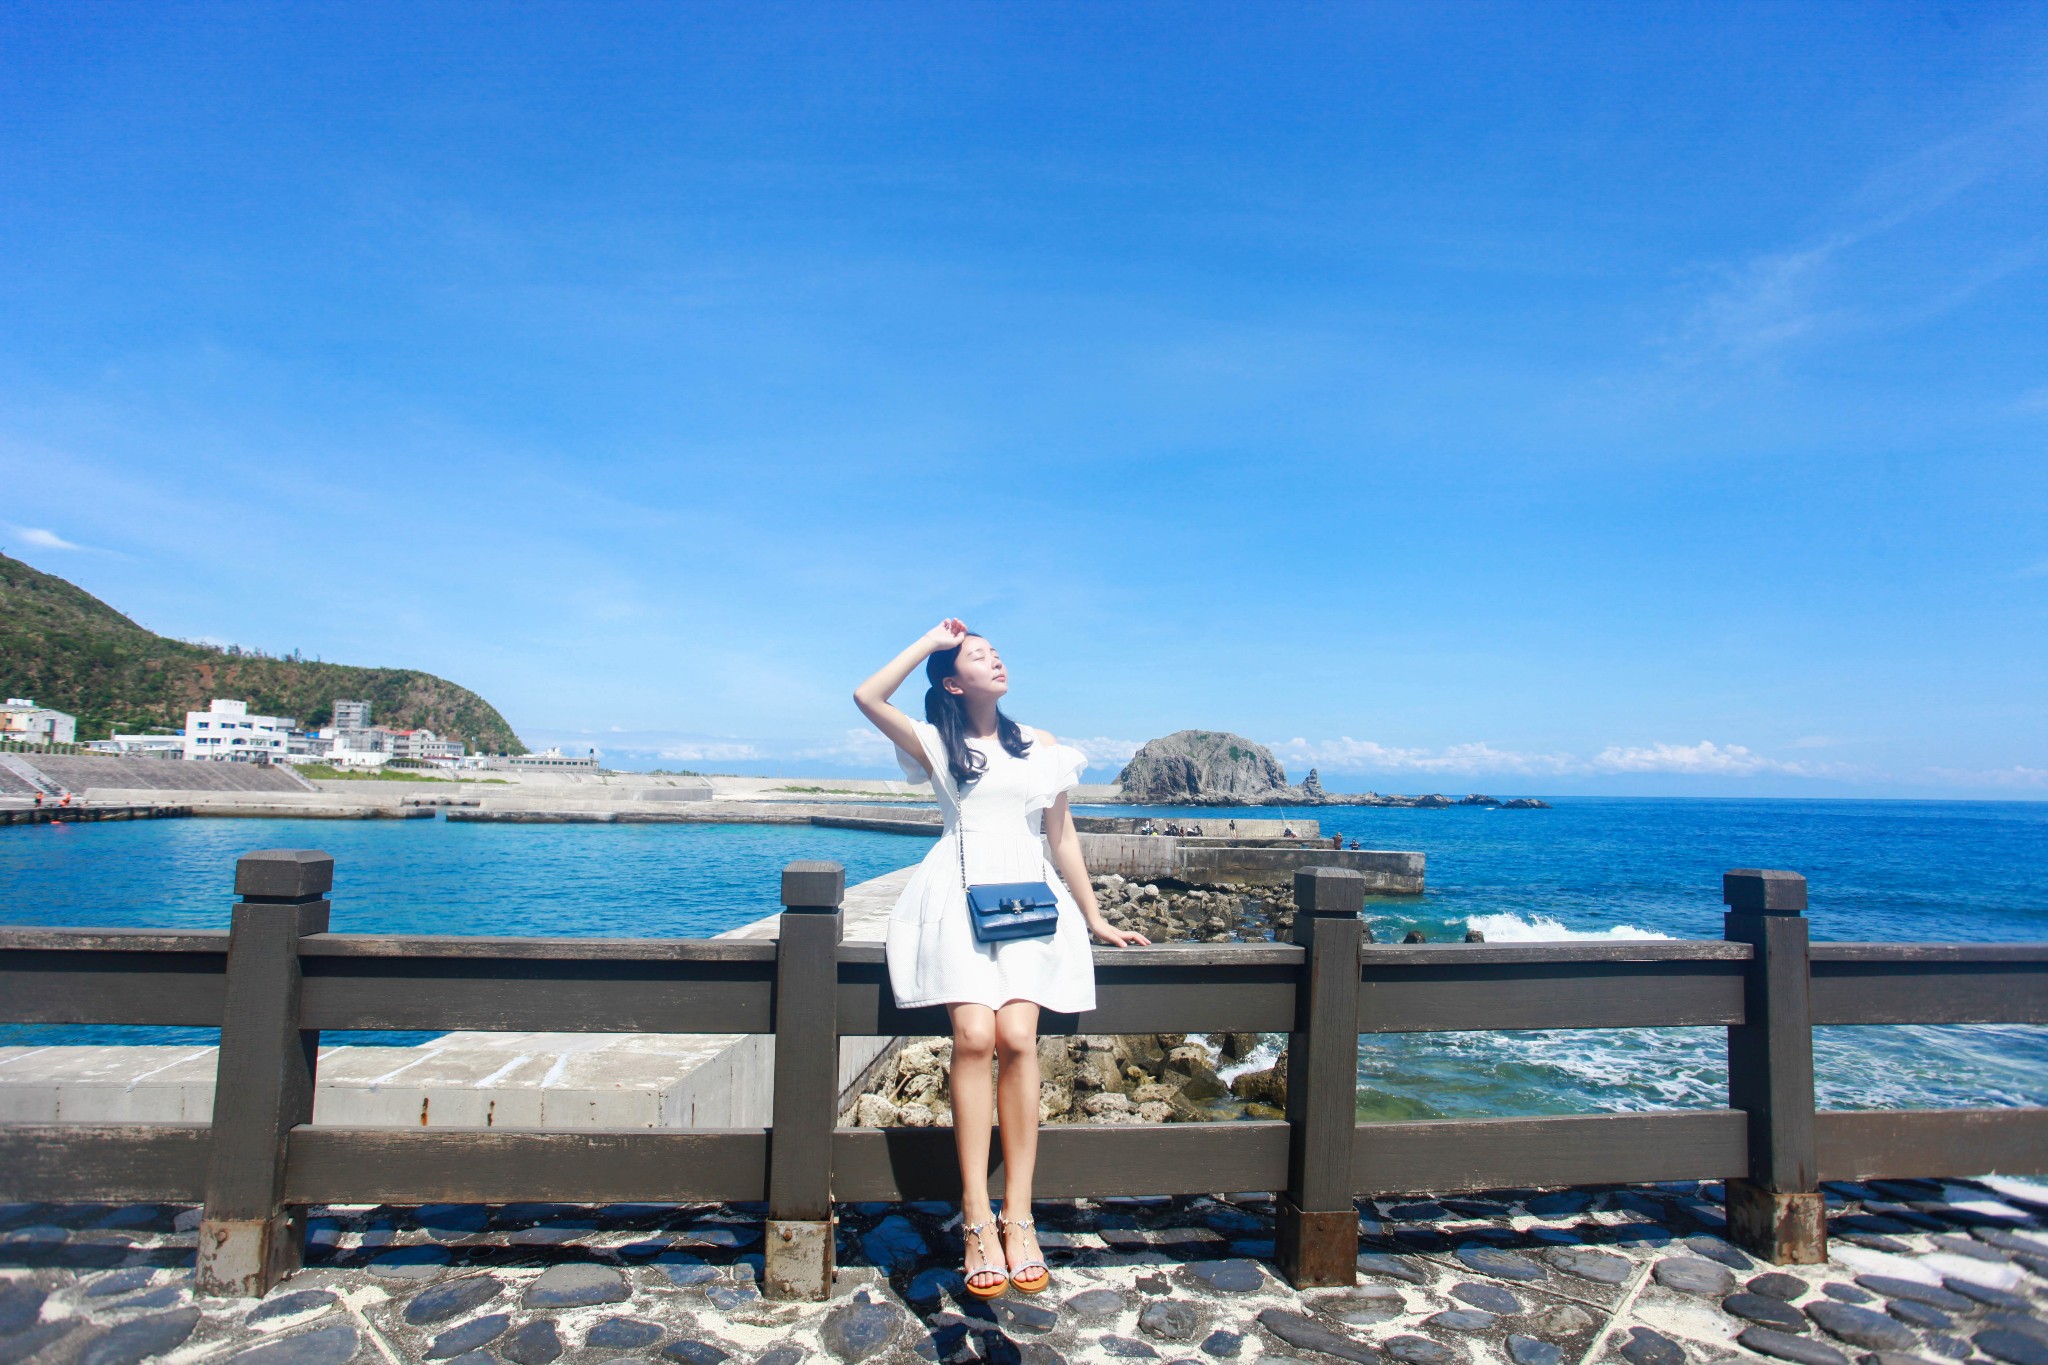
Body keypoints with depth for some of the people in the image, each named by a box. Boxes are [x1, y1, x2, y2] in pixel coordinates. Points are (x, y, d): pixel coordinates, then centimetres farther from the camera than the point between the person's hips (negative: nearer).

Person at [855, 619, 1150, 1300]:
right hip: (960, 894, -1)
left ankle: (1018, 1213, -12)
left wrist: (1095, 919, 17)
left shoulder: (1043, 748, 15)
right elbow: (867, 696, -4)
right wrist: (932, 640, 4)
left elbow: (1062, 839, 17)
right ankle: (976, 1218, -16)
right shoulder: (936, 744, 11)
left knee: (1016, 1036, -19)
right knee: (974, 1034, -21)